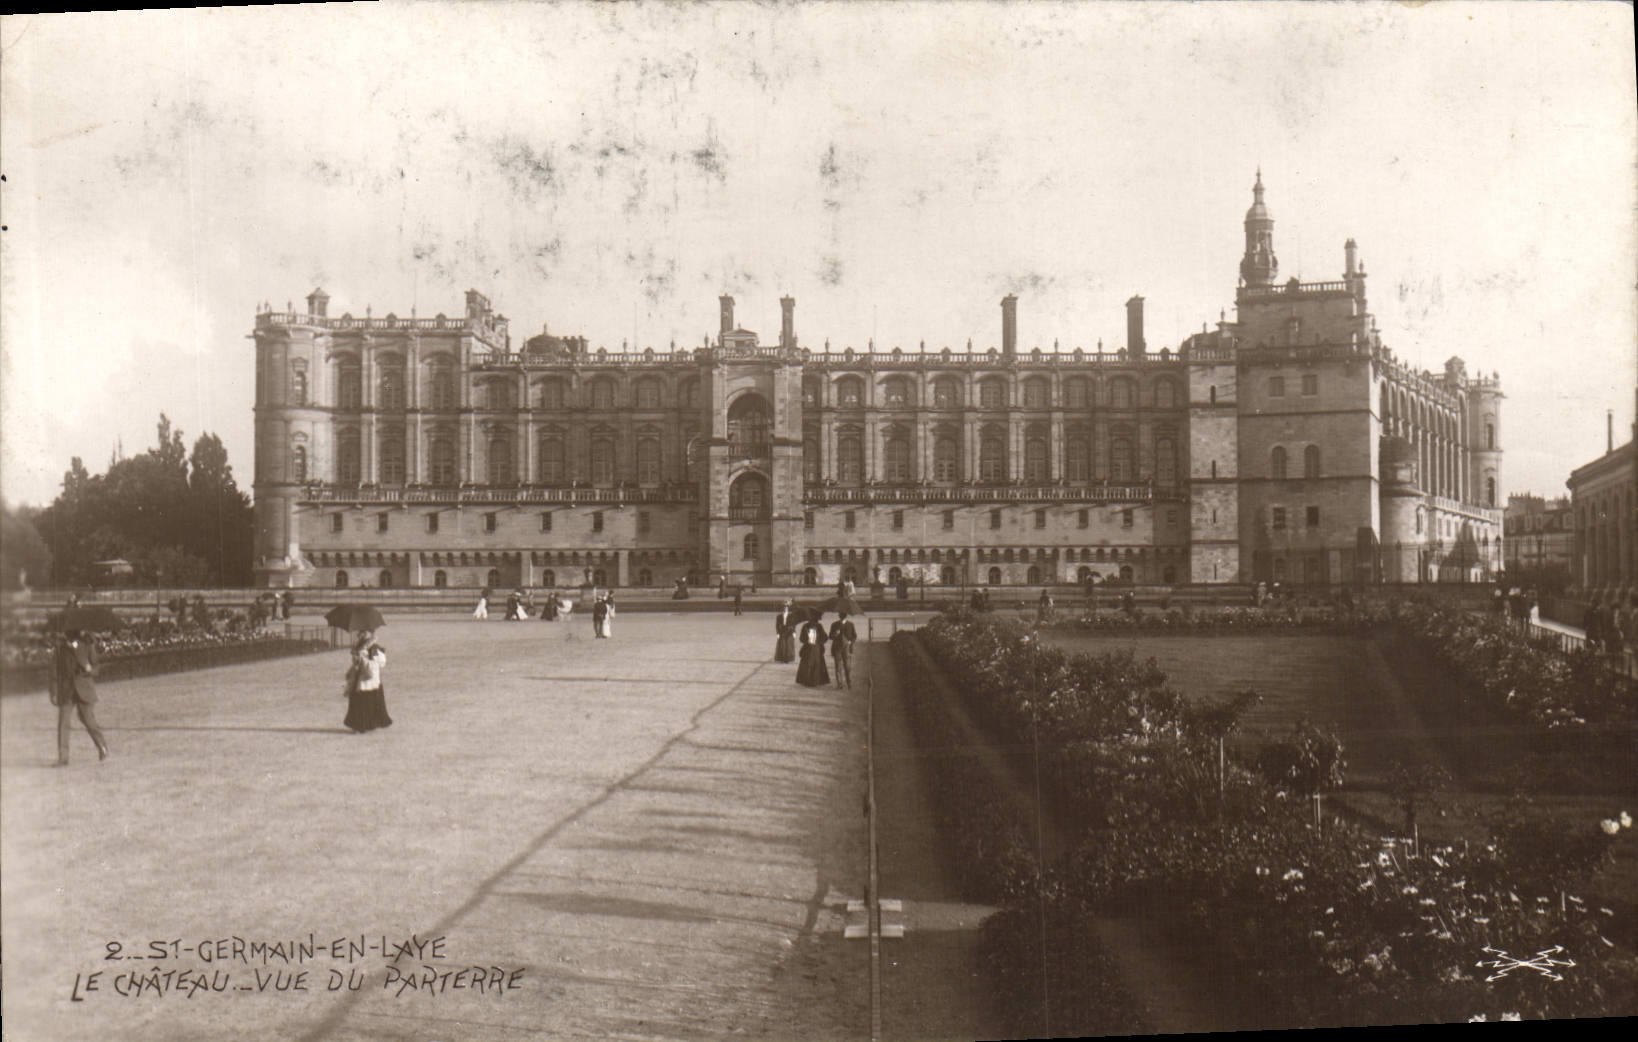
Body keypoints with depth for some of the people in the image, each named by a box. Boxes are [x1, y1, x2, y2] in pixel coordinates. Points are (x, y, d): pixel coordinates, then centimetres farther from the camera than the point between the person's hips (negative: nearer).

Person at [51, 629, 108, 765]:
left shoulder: (88, 646, 3)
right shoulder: (60, 648, 3)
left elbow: (95, 669, 8)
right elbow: (55, 671, 5)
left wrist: (89, 669, -17)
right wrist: (54, 693, 0)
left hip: (84, 691, -1)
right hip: (66, 692, 1)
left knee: (89, 721, 0)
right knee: (63, 724, -4)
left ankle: (102, 748, 21)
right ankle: (62, 758, 0)